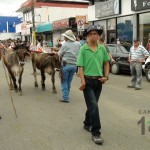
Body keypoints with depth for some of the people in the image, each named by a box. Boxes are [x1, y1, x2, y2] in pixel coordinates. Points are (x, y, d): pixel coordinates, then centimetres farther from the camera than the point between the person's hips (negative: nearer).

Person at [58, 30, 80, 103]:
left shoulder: (65, 45, -10)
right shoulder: (78, 44, 3)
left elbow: (59, 55, -1)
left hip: (66, 64, -5)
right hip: (74, 65, 5)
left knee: (64, 82, 5)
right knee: (69, 81, 18)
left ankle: (66, 97, 1)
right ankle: (66, 95, 25)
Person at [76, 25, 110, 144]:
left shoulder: (102, 48, 4)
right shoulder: (83, 49, -7)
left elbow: (106, 63, 14)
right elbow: (80, 66, -10)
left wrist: (106, 76, 3)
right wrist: (83, 81, -18)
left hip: (99, 81, 4)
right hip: (88, 81, -4)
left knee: (92, 105, 17)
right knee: (94, 106, -9)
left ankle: (87, 124, 38)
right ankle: (96, 133, -1)